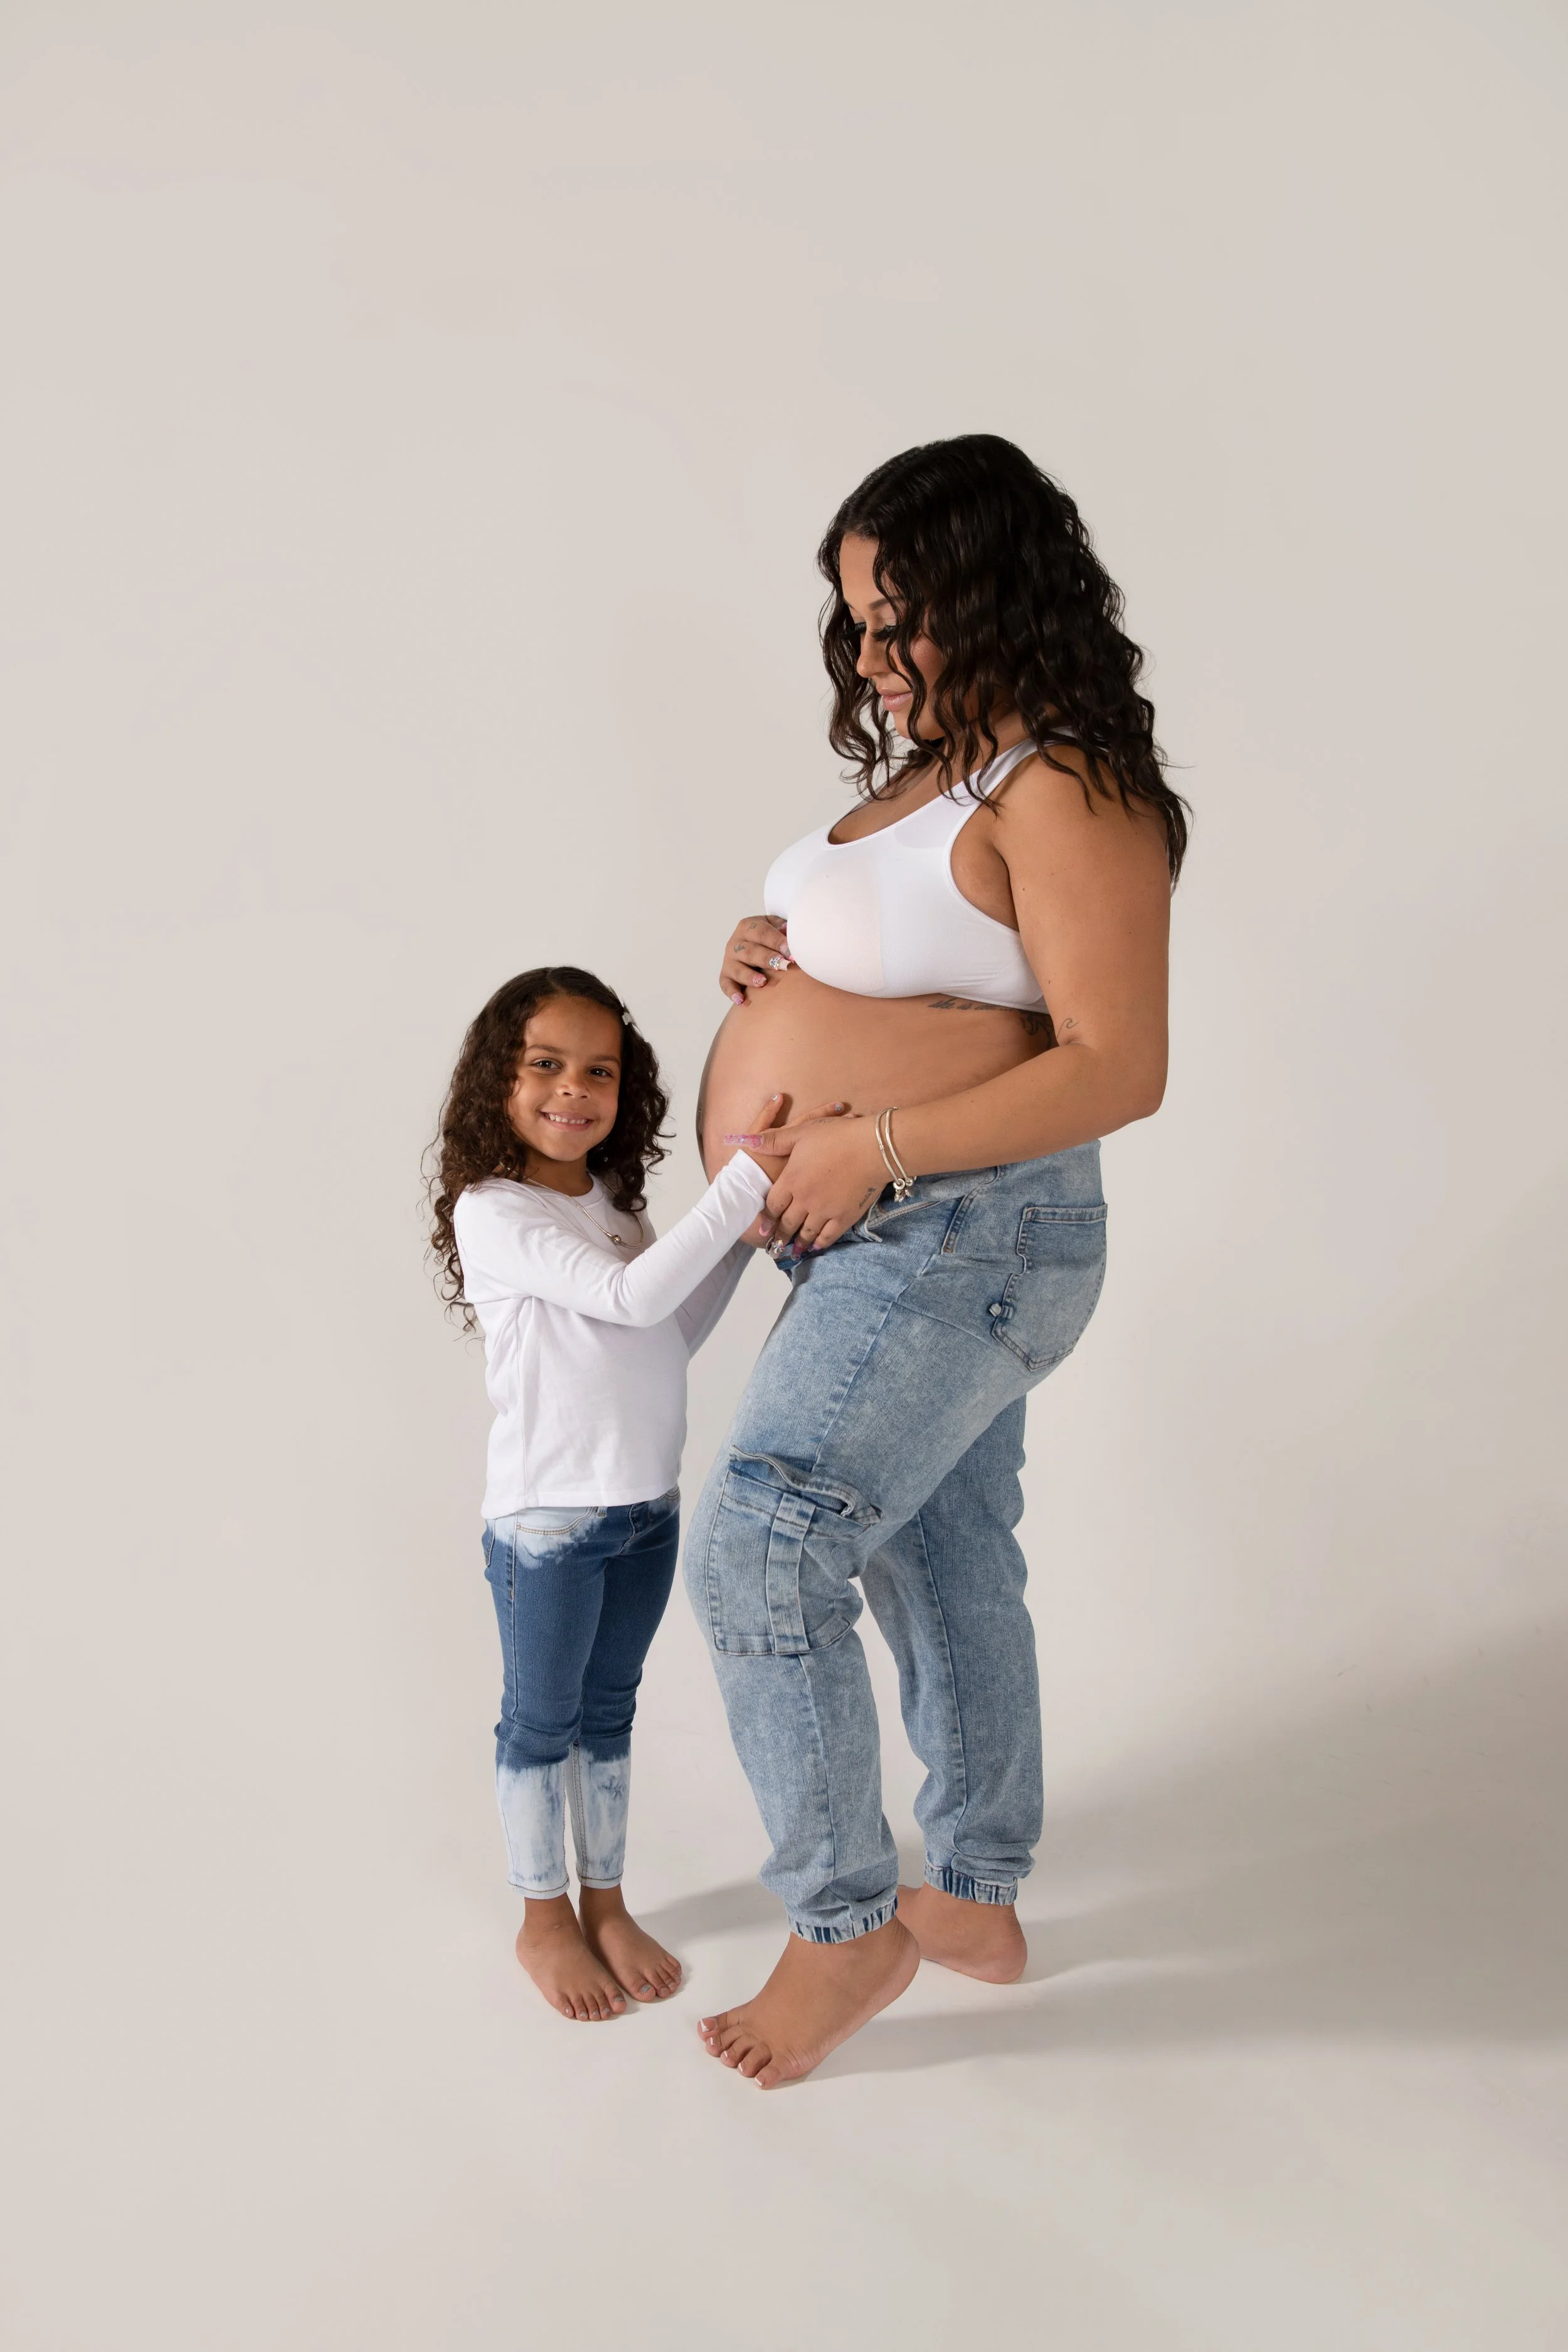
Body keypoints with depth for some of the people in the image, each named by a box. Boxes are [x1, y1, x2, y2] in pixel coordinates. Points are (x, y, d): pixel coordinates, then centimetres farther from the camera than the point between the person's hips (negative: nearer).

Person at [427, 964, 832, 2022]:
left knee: (609, 1712, 18)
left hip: (648, 1506, 7)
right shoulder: (492, 1212, -16)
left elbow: (670, 1341, 11)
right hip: (547, 1519, -7)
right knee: (542, 1722, 10)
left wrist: (741, 1242, 0)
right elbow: (634, 1297, -26)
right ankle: (546, 1918, 26)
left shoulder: (616, 1204, 8)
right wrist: (745, 1180, -30)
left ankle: (607, 1903, 32)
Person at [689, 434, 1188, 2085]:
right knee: (946, 1572, 18)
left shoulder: (1063, 792, -17)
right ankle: (975, 1901, 33)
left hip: (960, 1237, -10)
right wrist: (780, 961, 3)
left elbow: (1118, 1068, -23)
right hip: (875, 1249, 10)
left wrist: (878, 1147, -24)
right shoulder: (930, 774, 13)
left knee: (755, 1556, -14)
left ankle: (846, 1927, 3)